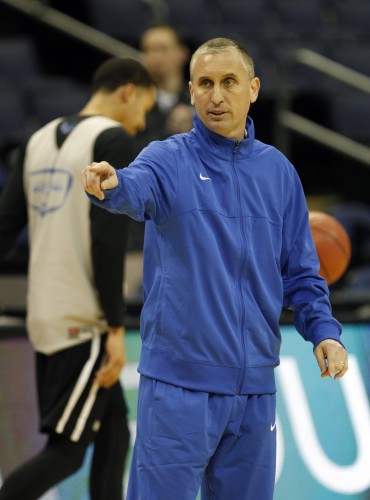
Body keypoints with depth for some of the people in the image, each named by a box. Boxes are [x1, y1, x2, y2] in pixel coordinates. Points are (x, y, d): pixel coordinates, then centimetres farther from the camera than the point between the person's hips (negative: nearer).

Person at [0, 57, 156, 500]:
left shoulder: (41, 140, 14)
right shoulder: (114, 141, -8)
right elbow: (108, 240, -16)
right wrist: (116, 328, -16)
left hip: (45, 315, 8)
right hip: (83, 321, -8)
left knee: (113, 433, 16)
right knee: (65, 451, -6)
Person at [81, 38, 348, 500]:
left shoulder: (278, 171, 10)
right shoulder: (169, 160, -4)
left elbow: (301, 271, 14)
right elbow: (138, 188, -27)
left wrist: (323, 331, -3)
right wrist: (110, 184, -51)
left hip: (255, 388, 4)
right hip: (178, 382, -4)